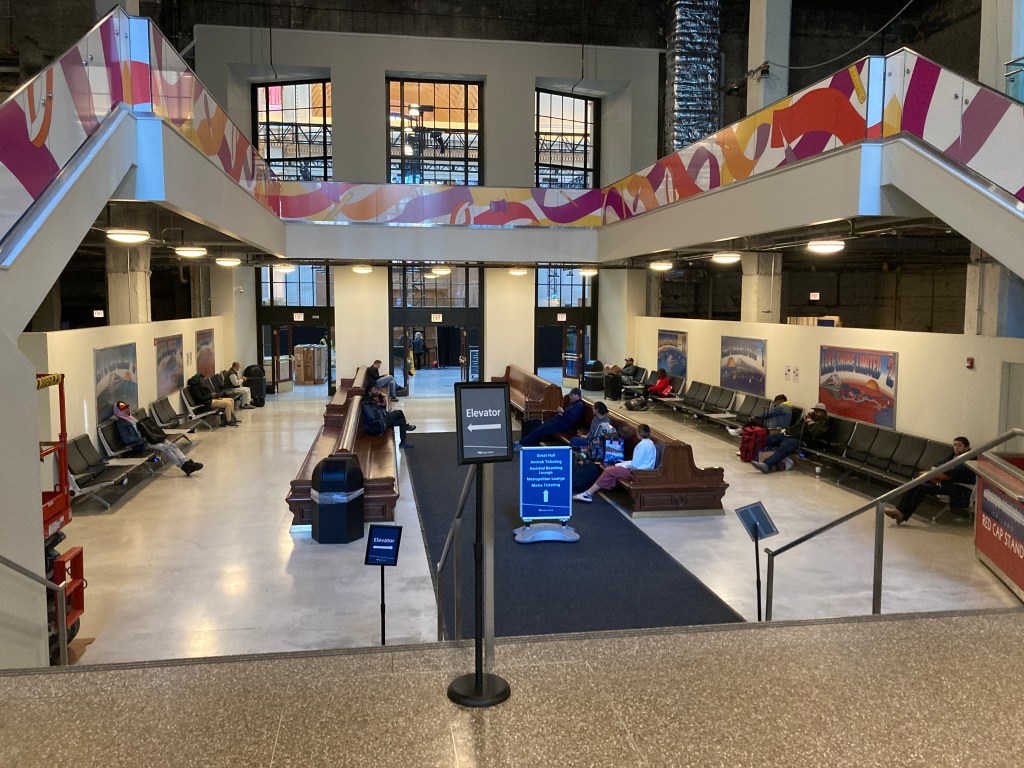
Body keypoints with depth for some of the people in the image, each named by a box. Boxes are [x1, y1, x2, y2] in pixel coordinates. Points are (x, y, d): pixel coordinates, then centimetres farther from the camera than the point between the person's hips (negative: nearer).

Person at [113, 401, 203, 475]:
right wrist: (144, 439, -20)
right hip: (140, 444, -8)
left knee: (171, 445, -15)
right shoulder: (121, 423, -3)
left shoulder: (131, 418, 22)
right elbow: (126, 439, -14)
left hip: (147, 438, 8)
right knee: (164, 447, -26)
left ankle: (186, 463, -28)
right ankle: (184, 467, -27)